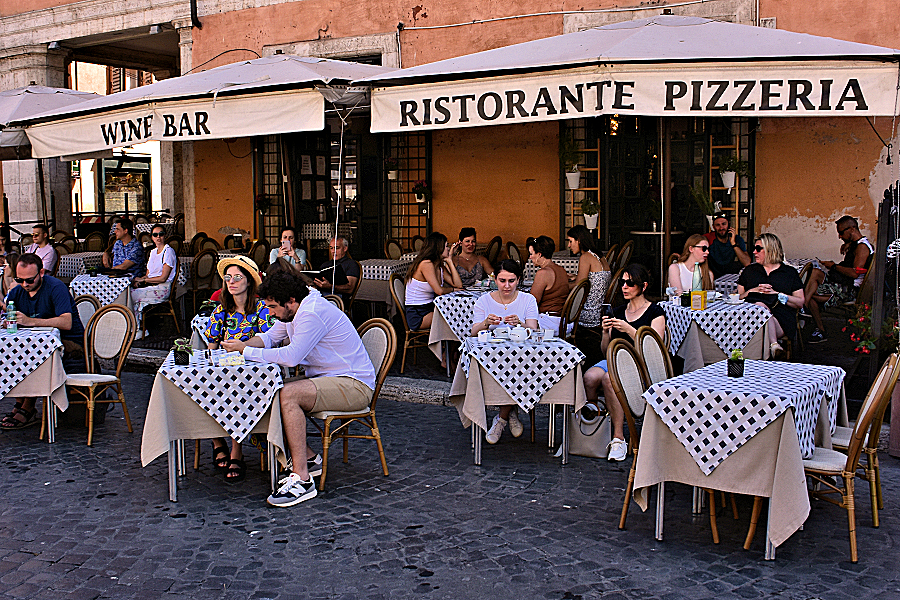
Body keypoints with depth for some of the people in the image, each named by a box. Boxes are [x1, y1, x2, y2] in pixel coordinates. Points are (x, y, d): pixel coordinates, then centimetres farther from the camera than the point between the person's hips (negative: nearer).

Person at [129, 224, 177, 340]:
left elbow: (163, 278, -13)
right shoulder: (153, 251, 19)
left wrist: (143, 280, -10)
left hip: (162, 289, -7)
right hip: (151, 287, 7)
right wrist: (138, 280, -5)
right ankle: (141, 329, -12)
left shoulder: (168, 251, -7)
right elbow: (148, 274, 16)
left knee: (132, 295, -21)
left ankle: (137, 329, -3)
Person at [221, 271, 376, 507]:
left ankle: (302, 479, -28)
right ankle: (309, 458, 6)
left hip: (353, 384, -10)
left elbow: (291, 356, -27)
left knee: (288, 395, -30)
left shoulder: (313, 314, -21)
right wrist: (243, 345, 0)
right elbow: (269, 337, 21)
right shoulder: (294, 310, 10)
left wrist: (246, 351, -18)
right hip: (326, 377, 10)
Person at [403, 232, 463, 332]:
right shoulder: (426, 264, -18)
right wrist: (452, 289, -1)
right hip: (417, 317, -9)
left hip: (430, 309, 9)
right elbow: (439, 291, -21)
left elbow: (458, 284, 2)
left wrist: (449, 260, 3)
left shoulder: (440, 266, 10)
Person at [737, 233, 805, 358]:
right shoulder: (749, 270, 27)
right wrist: (754, 291, 0)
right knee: (759, 305, -36)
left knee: (760, 307, -36)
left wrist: (776, 294, -2)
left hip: (782, 320, -2)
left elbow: (800, 302, 10)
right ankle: (774, 344, -48)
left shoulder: (789, 272, 18)